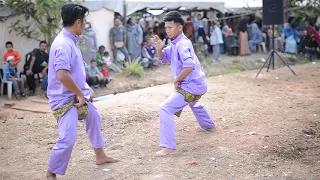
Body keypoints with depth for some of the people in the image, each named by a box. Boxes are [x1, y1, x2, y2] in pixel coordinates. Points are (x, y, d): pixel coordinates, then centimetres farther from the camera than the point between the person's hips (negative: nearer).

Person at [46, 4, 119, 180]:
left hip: (77, 95, 11)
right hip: (65, 99, -11)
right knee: (68, 138, -14)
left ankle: (100, 156, 45)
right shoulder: (63, 44, -26)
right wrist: (80, 94, -22)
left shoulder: (70, 41, 5)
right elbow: (62, 76, -34)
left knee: (94, 118, 26)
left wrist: (83, 92, 10)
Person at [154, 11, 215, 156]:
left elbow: (189, 66, -36)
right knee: (194, 104, 41)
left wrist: (176, 80, -22)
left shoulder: (183, 44, -22)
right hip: (197, 85, 11)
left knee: (165, 109, -18)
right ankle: (208, 126, 63)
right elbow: (163, 58, 17)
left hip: (191, 86, -11)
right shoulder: (175, 43, 9)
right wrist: (159, 48, -4)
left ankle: (168, 146, -18)